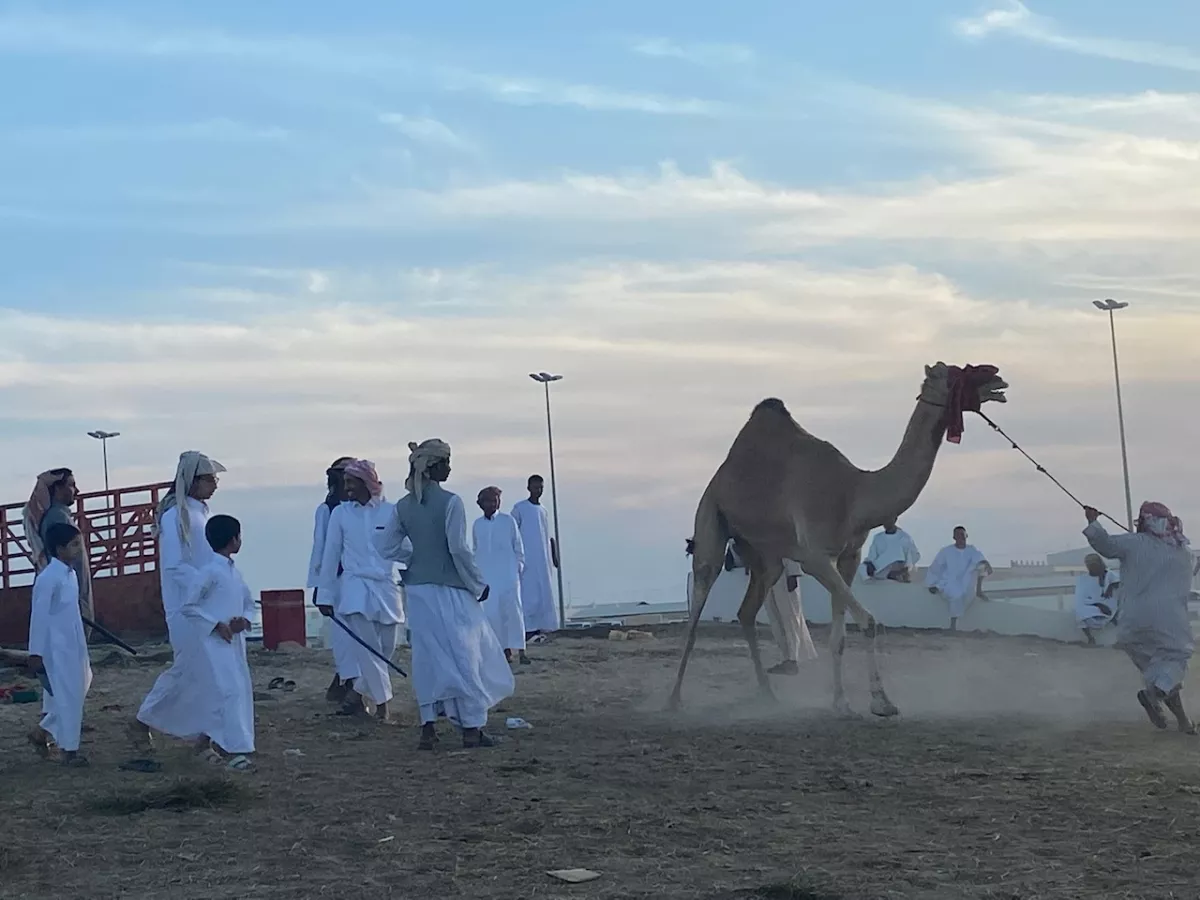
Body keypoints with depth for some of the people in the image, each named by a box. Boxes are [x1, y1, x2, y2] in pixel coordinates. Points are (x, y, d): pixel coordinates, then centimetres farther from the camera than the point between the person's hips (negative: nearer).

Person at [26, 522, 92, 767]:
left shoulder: (70, 574, 8)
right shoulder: (48, 578, -18)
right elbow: (39, 617, -17)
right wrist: (35, 653, -15)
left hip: (73, 646, 9)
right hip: (57, 648, -9)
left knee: (75, 692, 13)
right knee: (67, 696, -5)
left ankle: (42, 733, 27)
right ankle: (68, 749, 4)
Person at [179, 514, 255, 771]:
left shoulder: (234, 572, 12)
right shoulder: (211, 572, -12)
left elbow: (249, 603, 21)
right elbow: (188, 607, -11)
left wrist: (244, 619, -1)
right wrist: (216, 625, -15)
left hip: (235, 641, 9)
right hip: (216, 641, -9)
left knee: (243, 690, 9)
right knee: (232, 690, -14)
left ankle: (218, 745, 20)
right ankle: (234, 749, -14)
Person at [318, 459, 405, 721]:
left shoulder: (390, 511, -2)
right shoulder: (340, 513, 1)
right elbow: (331, 554, 5)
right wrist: (326, 593, 6)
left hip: (386, 588, 1)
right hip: (355, 588, -1)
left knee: (386, 648, 6)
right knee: (368, 649, -8)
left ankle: (357, 689, 27)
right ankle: (382, 702, 3)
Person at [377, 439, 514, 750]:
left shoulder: (404, 506, 4)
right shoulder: (450, 502, -14)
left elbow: (388, 547, 6)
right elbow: (459, 549, -16)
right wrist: (478, 584, -5)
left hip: (418, 589, 6)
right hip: (449, 588, -6)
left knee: (427, 655, 11)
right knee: (464, 654, 3)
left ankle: (428, 726, 10)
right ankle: (472, 727, 7)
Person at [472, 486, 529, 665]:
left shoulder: (508, 521, 2)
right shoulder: (477, 524, 9)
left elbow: (518, 546, 6)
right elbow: (475, 550, 16)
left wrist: (519, 565, 3)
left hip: (508, 573, -3)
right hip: (486, 575, 3)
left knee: (513, 608, -11)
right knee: (492, 612, -3)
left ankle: (520, 650, -13)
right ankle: (505, 649, 6)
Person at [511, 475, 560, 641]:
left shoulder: (543, 510, 15)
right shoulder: (519, 508, -1)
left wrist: (553, 558, 15)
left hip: (543, 561, 6)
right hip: (527, 559, -6)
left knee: (543, 593, 3)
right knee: (529, 592, -10)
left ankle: (539, 628, 5)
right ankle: (530, 629, -11)